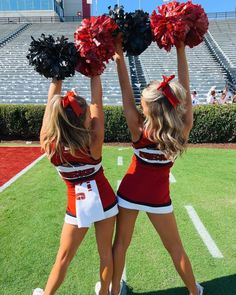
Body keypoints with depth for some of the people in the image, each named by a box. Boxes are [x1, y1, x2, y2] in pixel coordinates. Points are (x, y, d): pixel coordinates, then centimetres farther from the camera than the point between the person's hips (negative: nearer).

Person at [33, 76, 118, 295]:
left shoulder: (49, 143, -18)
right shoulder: (93, 142, -22)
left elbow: (51, 102, -9)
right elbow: (97, 102, -14)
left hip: (78, 206, 1)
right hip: (104, 201, 0)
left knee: (64, 257, 19)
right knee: (105, 252, 20)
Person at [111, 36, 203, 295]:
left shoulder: (139, 132, -24)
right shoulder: (183, 131, -21)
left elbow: (126, 94, -19)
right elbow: (185, 92, -14)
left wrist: (120, 58, -12)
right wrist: (181, 50, -9)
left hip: (129, 193, -1)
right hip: (158, 198, 2)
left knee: (121, 243, 19)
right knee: (175, 248, 22)